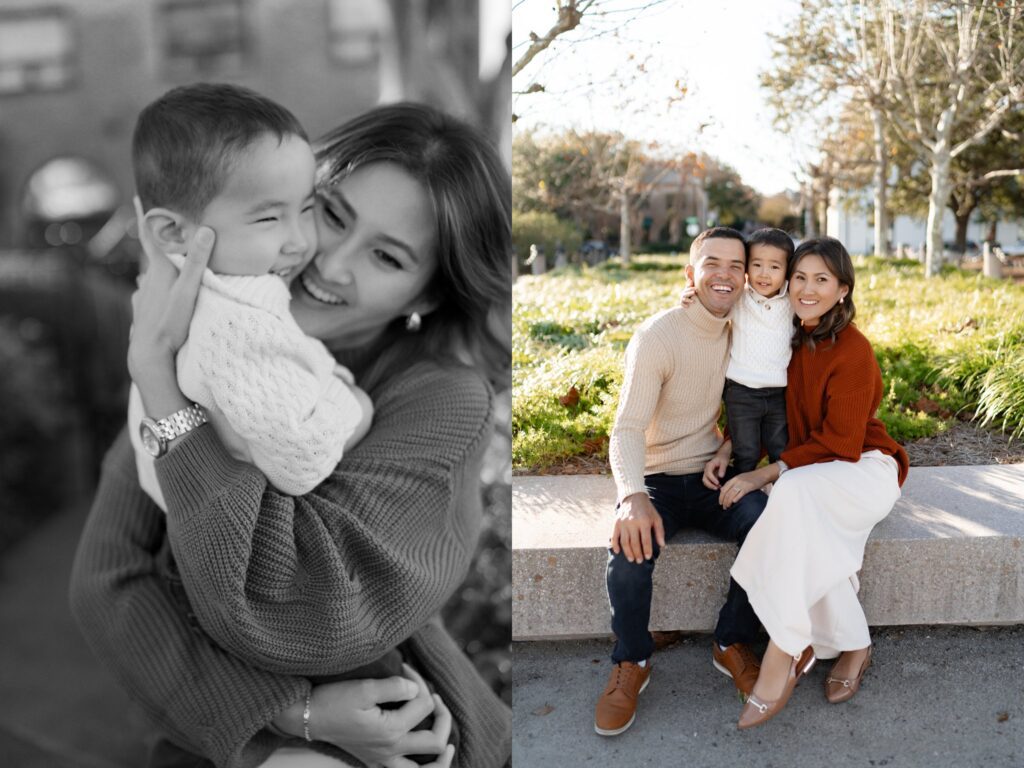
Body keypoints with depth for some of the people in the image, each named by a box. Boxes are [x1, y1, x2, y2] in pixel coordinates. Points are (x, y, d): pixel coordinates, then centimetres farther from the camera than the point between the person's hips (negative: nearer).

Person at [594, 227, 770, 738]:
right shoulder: (657, 336, -14)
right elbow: (628, 429, -22)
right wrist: (632, 497, -41)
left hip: (715, 476, 4)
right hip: (658, 480, -4)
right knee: (631, 548, -32)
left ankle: (732, 645, -1)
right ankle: (631, 664, -4)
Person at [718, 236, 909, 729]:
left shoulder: (853, 351, -16)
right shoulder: (788, 338, 2)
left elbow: (839, 443, -17)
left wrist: (765, 475, -23)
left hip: (864, 471, -5)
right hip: (807, 476, 5)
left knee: (796, 492, -37)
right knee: (806, 535, -31)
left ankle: (784, 654, -29)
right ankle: (853, 644, -8)